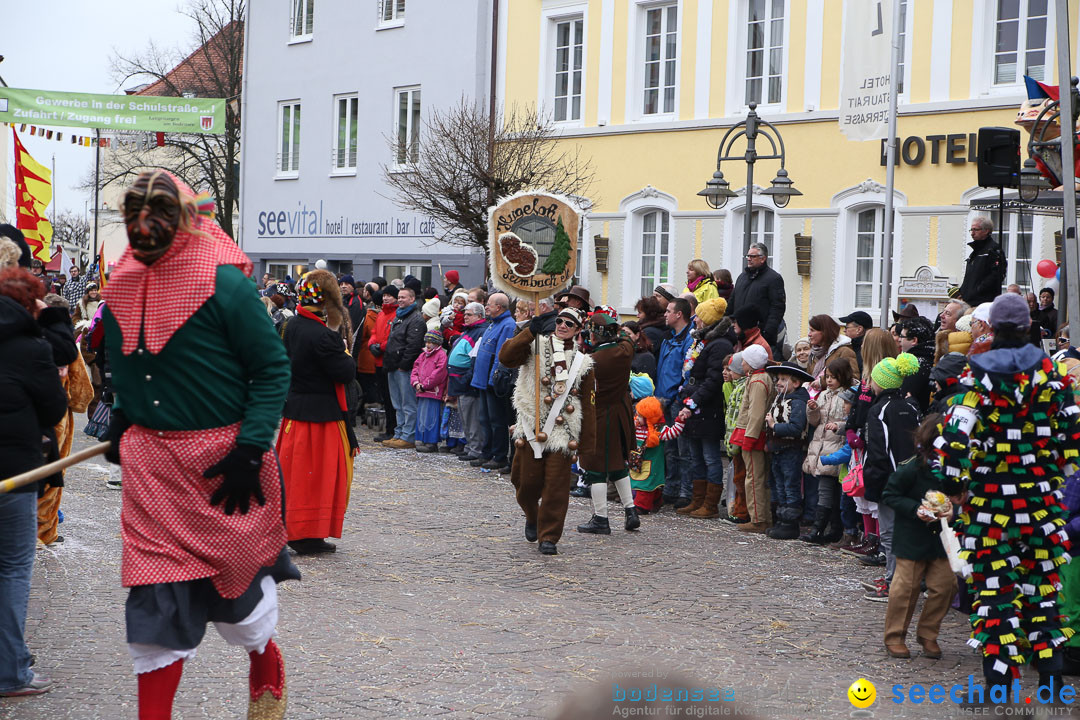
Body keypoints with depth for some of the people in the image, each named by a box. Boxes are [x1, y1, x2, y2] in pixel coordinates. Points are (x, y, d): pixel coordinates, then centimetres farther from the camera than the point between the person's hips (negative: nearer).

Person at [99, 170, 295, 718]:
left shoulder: (223, 283, -13)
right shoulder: (122, 285, 5)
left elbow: (273, 368, -12)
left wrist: (250, 449, -18)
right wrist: (120, 429, 13)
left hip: (220, 461, -4)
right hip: (149, 461, 4)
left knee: (236, 575, 11)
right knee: (156, 595, 1)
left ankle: (265, 662, 41)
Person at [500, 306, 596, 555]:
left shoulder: (582, 363, 7)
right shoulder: (536, 347, 4)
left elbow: (588, 406, 8)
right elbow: (505, 356, -15)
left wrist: (586, 443, 3)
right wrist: (530, 332, -23)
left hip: (562, 433, 0)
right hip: (532, 429, 0)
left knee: (556, 486, -4)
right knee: (527, 481, 6)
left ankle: (549, 537, 6)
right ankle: (532, 517, 36)